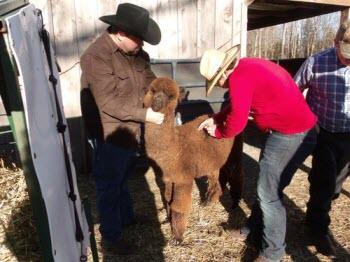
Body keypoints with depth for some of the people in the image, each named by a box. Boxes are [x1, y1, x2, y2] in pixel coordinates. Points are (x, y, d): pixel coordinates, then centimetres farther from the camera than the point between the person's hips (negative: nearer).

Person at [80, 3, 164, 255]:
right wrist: (145, 115, -24)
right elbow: (109, 103, -28)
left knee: (124, 178, 26)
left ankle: (127, 218, 49)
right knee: (110, 186, 8)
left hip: (130, 129, 8)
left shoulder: (135, 51, 0)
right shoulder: (96, 57, -24)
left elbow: (149, 80, 8)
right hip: (108, 134, -8)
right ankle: (111, 237, 28)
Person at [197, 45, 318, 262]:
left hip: (291, 136, -10)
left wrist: (217, 132, 2)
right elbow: (237, 104, 21)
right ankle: (253, 229, 38)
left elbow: (237, 122, -17)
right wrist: (215, 119, 15)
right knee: (266, 185, 20)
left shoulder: (239, 77, -21)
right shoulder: (248, 66, 9)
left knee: (269, 195, 1)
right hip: (297, 129, 10)